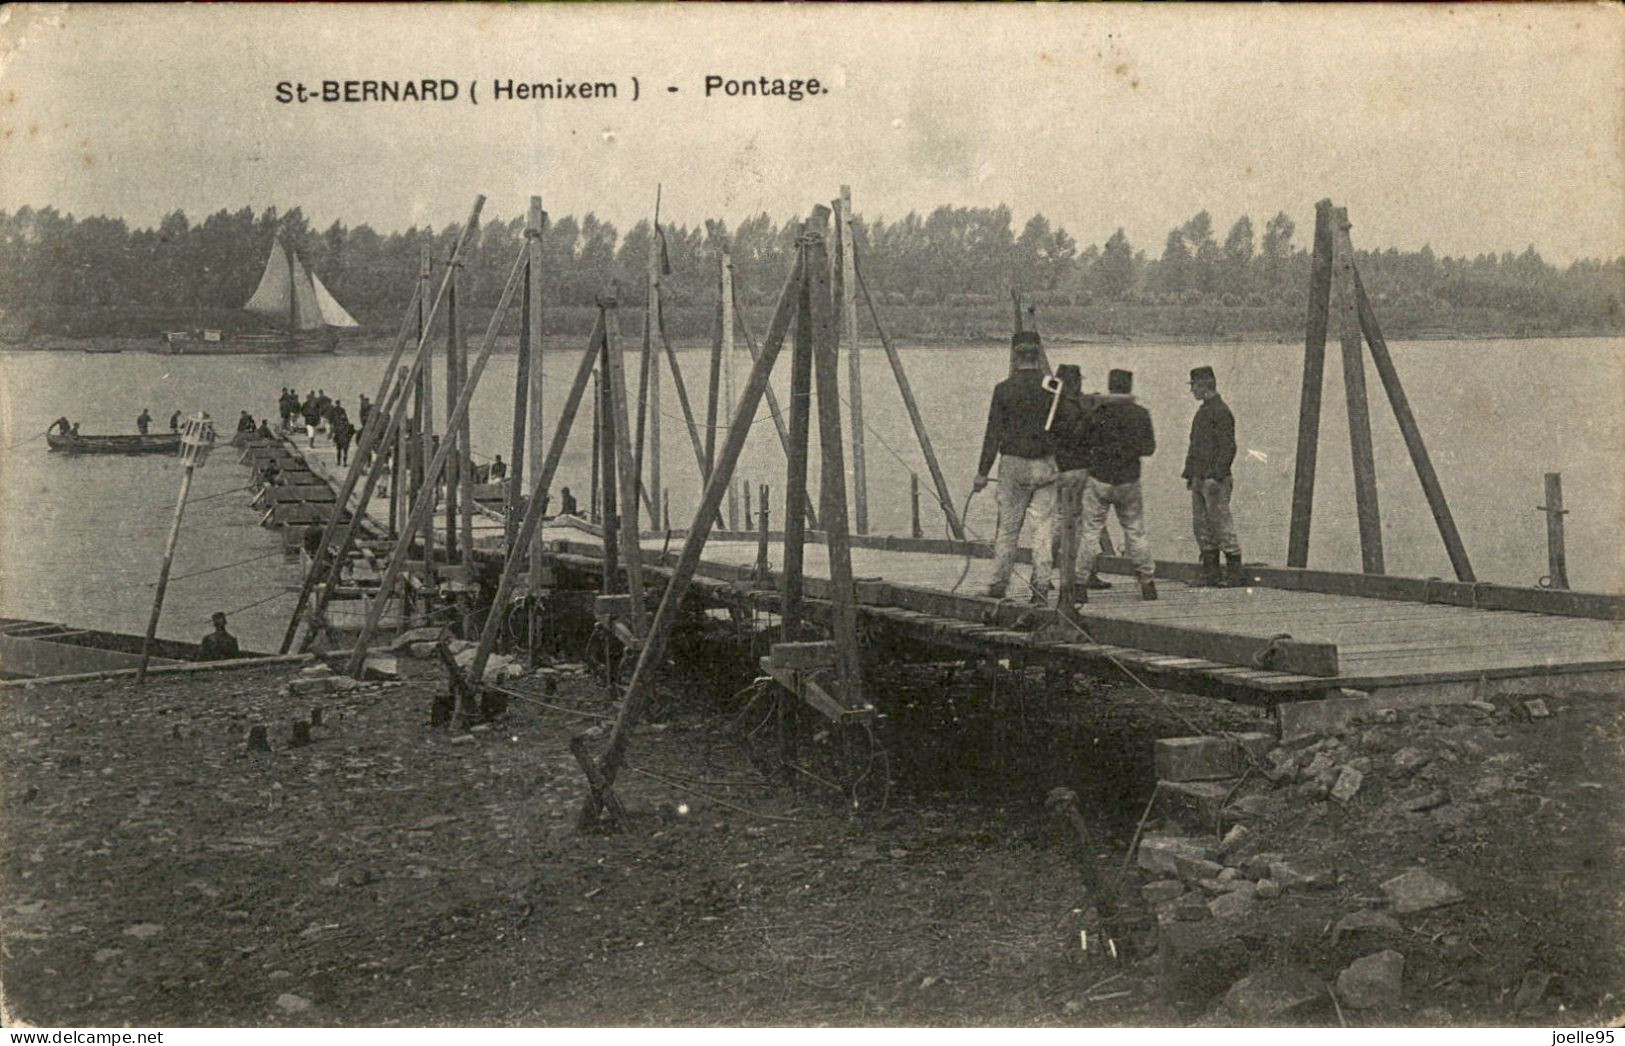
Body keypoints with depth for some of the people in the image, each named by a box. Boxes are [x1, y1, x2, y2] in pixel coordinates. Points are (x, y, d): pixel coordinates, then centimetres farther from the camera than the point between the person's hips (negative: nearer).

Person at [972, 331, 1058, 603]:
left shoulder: (1003, 389, -5)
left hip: (1014, 463, -1)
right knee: (1043, 525, 4)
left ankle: (998, 584, 11)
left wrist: (982, 472, 0)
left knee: (1008, 526, 7)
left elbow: (993, 433, -4)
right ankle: (1041, 586, 4)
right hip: (1046, 465, 1)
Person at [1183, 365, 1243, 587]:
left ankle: (1235, 570, -1)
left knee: (1221, 522, -6)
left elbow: (1228, 447, -16)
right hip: (1199, 479, 9)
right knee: (1201, 524, 9)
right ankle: (1210, 570, 14)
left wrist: (1216, 476, -20)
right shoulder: (1202, 412, 18)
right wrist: (1190, 474, 18)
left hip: (1215, 479, -9)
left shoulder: (1221, 412, -11)